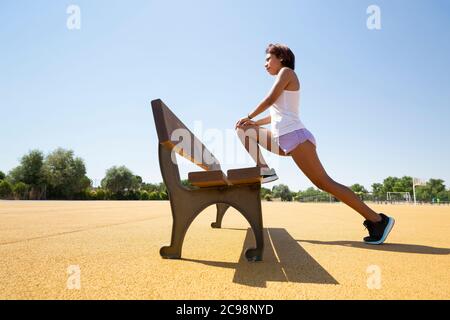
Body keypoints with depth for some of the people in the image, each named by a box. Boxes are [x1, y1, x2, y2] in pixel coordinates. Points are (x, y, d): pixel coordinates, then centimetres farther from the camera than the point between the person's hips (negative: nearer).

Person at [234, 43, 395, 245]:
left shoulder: (286, 71, 4)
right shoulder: (284, 81, 30)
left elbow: (270, 100, -8)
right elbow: (277, 115, 28)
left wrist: (249, 117, 4)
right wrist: (255, 123, 17)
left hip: (295, 137, -10)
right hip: (282, 140, 10)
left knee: (324, 183, -15)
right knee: (244, 130, 13)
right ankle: (263, 170, 0)